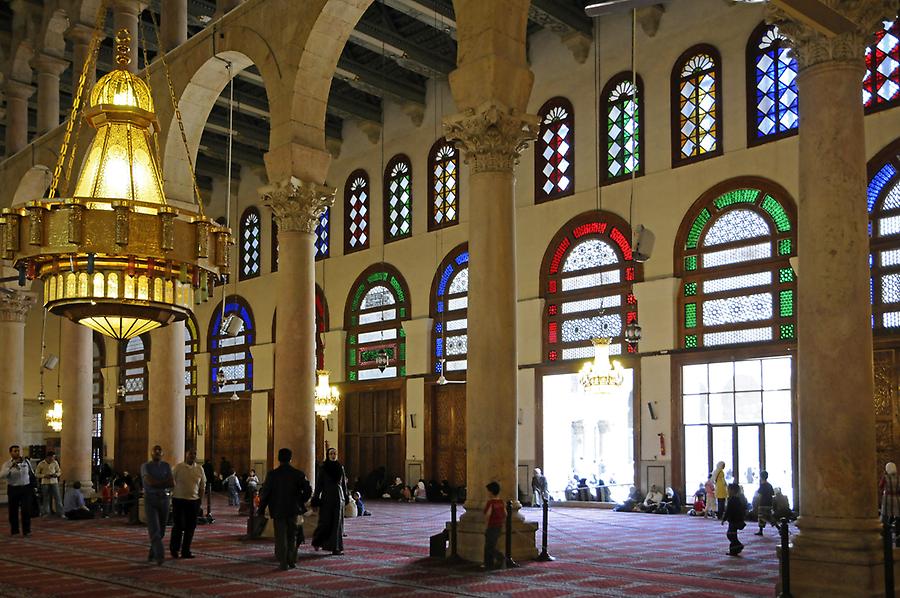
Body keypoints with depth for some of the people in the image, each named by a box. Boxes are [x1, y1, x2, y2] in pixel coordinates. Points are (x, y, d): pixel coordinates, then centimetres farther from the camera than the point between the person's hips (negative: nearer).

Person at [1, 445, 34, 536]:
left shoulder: (26, 461, 2)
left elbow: (31, 473, 15)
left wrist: (33, 486, 16)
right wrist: (11, 467, -33)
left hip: (26, 488, 1)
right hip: (13, 489, -1)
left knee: (26, 510, -4)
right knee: (13, 511, 7)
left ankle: (26, 530, 5)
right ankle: (14, 531, 21)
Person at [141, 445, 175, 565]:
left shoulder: (167, 466, 7)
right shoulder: (145, 467, -3)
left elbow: (172, 483, -5)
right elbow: (150, 482, -18)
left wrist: (158, 483, -14)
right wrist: (165, 482, -9)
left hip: (164, 500, 4)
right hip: (150, 500, -4)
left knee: (161, 531, 12)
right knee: (154, 529, -17)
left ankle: (152, 553, 33)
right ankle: (160, 556, -25)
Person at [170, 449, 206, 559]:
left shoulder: (199, 468, 6)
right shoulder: (178, 467, -5)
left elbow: (202, 485, 12)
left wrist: (200, 499, 9)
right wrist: (172, 495, -4)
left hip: (194, 501, 4)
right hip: (179, 500, -4)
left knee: (190, 527, 5)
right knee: (178, 526, -1)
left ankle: (186, 551, 15)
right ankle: (174, 550, 16)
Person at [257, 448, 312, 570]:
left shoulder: (272, 474, -8)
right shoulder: (298, 474, -4)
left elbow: (265, 493, -8)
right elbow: (308, 490, -6)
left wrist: (261, 510, 1)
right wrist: (301, 502, 10)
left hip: (278, 510, -2)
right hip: (293, 510, 2)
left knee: (281, 537, 6)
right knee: (292, 536, 16)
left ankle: (283, 563, 2)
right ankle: (292, 561, 18)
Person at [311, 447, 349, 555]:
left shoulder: (340, 467, 7)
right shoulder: (323, 468, -4)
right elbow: (318, 484, -6)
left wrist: (346, 498, 13)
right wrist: (316, 500, -10)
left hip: (338, 497, 3)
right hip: (327, 497, -3)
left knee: (337, 522, 0)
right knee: (325, 522, 0)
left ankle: (336, 548, 2)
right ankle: (317, 541, 27)